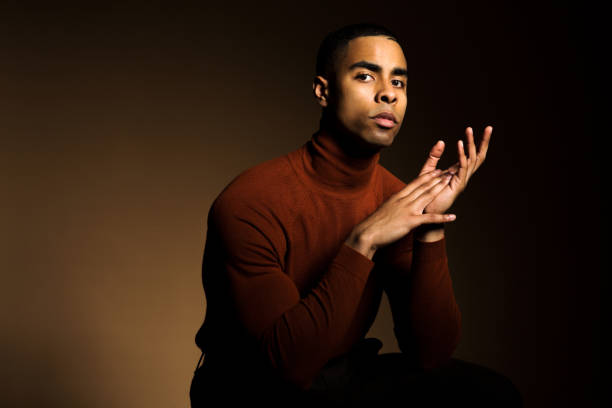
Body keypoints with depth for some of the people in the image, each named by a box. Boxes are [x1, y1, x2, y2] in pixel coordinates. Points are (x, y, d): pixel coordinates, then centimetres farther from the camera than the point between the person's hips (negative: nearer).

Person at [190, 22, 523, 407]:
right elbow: (293, 363, -27)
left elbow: (431, 352, -11)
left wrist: (430, 228, -22)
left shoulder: (397, 199, -6)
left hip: (347, 376, 5)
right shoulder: (249, 203, -22)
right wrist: (363, 242, -32)